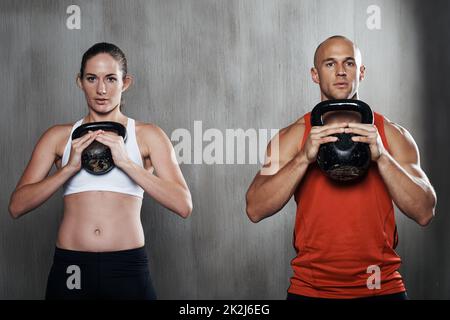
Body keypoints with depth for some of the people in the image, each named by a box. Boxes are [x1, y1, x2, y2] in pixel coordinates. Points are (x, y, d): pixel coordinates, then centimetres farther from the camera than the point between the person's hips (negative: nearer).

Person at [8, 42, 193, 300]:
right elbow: (17, 206, 1)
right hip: (70, 268, 1)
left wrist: (126, 162, -15)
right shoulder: (58, 136, 8)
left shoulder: (148, 135, 4)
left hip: (128, 268, -1)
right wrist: (70, 167, -11)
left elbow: (184, 205, -7)